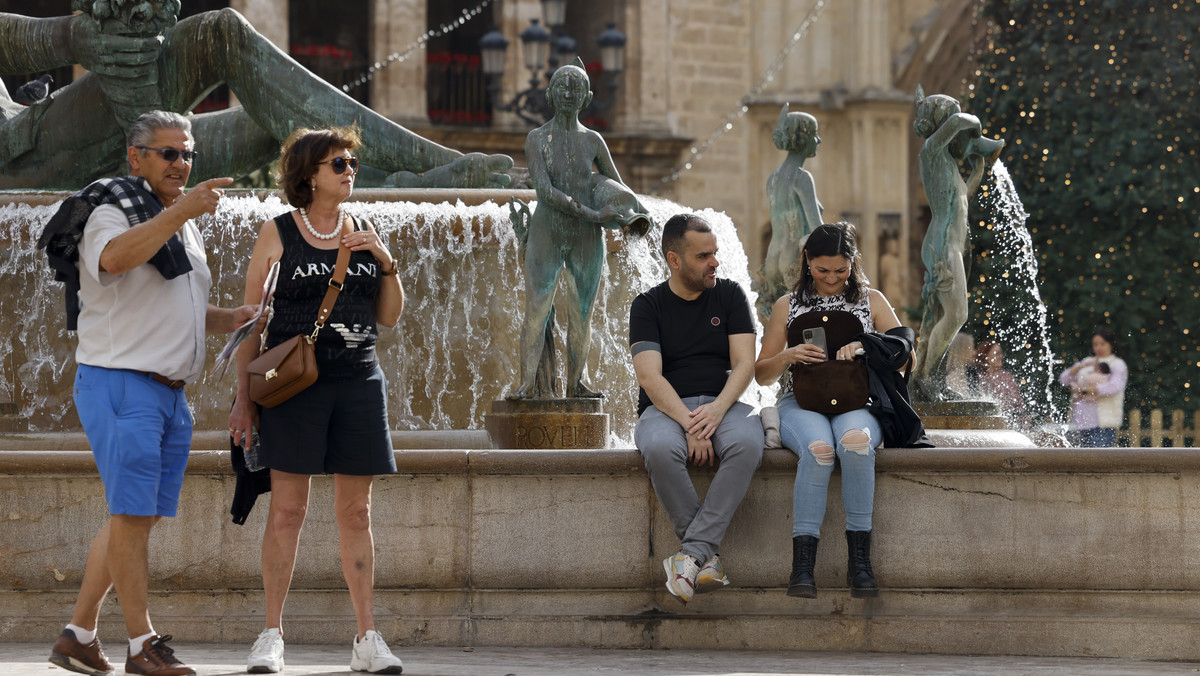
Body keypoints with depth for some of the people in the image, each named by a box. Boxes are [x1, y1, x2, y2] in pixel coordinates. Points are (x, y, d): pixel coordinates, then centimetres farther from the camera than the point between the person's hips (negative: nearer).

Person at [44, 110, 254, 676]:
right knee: (132, 514, -9)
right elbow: (113, 257, -31)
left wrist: (232, 319, 9)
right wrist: (181, 211, -37)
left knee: (136, 517, 8)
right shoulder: (112, 212, -7)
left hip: (169, 393, 9)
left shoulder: (183, 226, 20)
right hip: (120, 383, -9)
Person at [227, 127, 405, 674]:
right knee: (287, 509, -5)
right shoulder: (278, 235, 1)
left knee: (355, 511, 4)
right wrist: (243, 395, -5)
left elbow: (389, 317, 13)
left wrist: (386, 262, -3)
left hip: (358, 382, 4)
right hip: (294, 381, -4)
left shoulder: (362, 234, 12)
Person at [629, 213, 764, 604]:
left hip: (722, 404, 2)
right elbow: (650, 376, -9)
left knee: (747, 443, -36)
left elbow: (744, 364, 1)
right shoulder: (648, 306, 4)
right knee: (660, 449, -39)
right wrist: (689, 424, -24)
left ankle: (693, 551, -37)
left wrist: (717, 410, -19)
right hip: (665, 408, -1)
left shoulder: (730, 296, 11)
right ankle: (709, 557, -30)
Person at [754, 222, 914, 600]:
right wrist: (787, 356, -5)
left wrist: (866, 348, -9)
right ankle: (802, 565, -41)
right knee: (818, 448, -38)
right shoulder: (788, 307, 18)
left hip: (857, 402, 0)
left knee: (855, 440, -39)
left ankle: (860, 562, -38)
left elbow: (905, 355, 10)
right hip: (801, 403, 0)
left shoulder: (871, 301, 17)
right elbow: (762, 375, 17)